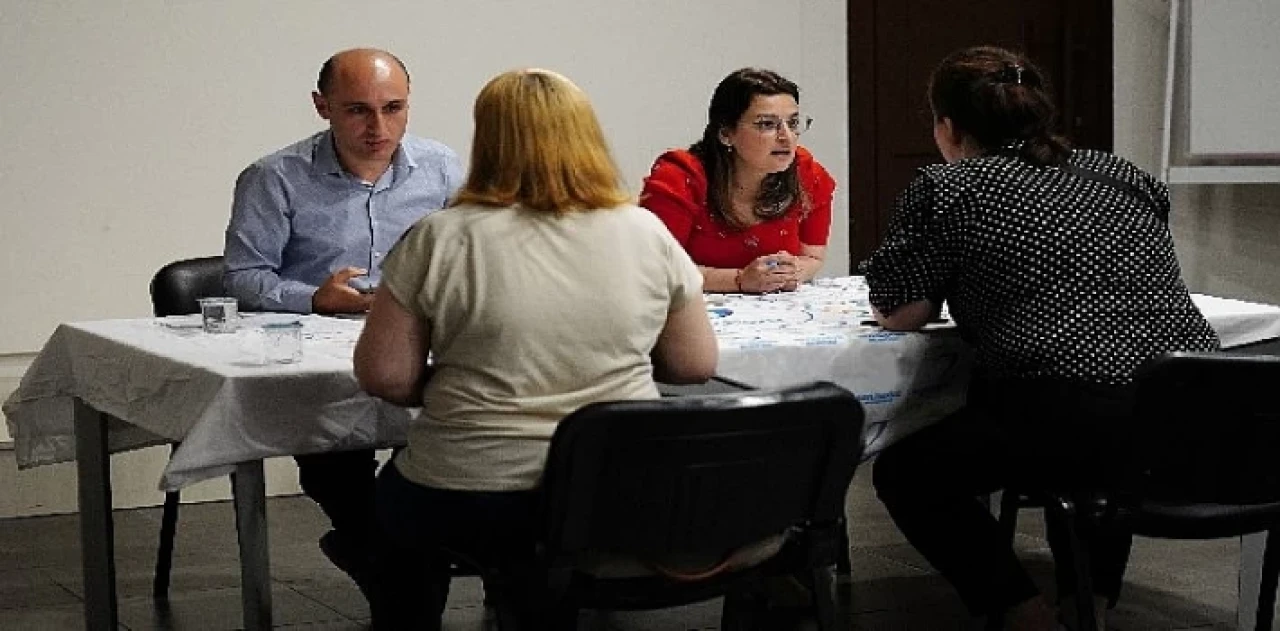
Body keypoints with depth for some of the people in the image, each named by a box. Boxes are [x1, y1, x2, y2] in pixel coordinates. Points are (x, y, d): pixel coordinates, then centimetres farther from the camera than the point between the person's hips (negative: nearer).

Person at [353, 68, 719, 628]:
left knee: (395, 493, 31)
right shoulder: (647, 234, -2)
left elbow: (383, 376, -7)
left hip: (471, 505, -3)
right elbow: (696, 366, 6)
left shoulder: (439, 240, -9)